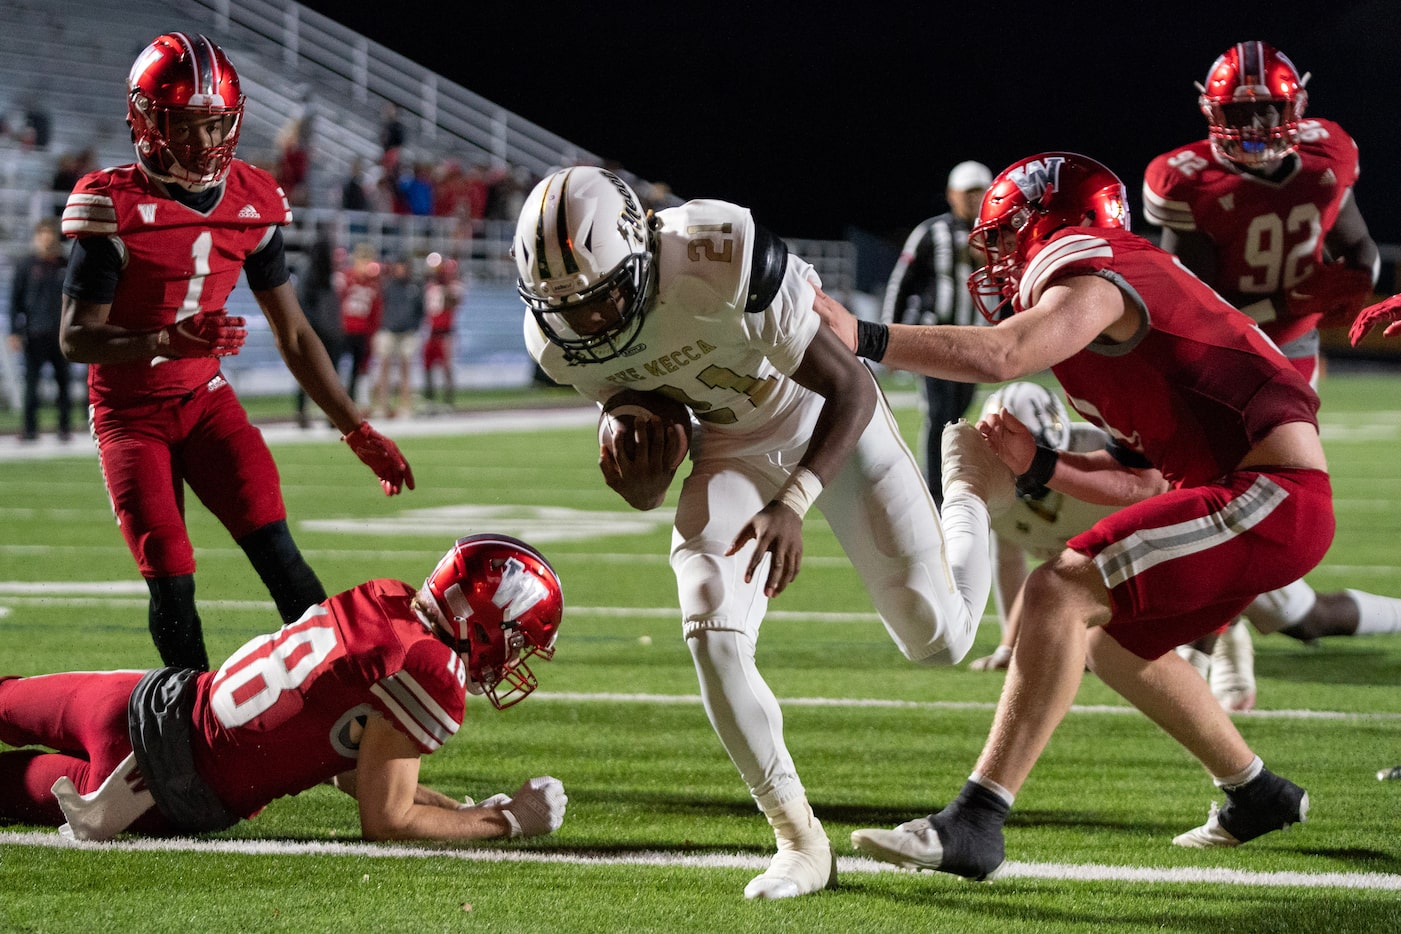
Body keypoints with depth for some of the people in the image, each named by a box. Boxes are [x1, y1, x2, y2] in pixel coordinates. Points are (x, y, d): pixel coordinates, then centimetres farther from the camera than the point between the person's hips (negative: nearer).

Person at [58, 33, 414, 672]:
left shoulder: (253, 201, -1)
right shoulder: (114, 206, -17)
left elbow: (293, 335, 7)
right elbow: (76, 337, -17)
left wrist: (357, 432, 5)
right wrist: (168, 342, -35)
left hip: (205, 400, 3)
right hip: (131, 414, -3)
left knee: (274, 548, -14)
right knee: (171, 579, -11)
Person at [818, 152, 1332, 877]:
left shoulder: (1096, 278, -8)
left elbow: (1001, 356, -28)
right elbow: (1146, 482, 21)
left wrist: (862, 339, -27)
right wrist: (1040, 464, 9)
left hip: (1270, 493, -10)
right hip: (1257, 498, 10)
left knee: (1061, 592, -17)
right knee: (1112, 639, 24)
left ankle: (975, 824, -23)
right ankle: (1256, 796, 38)